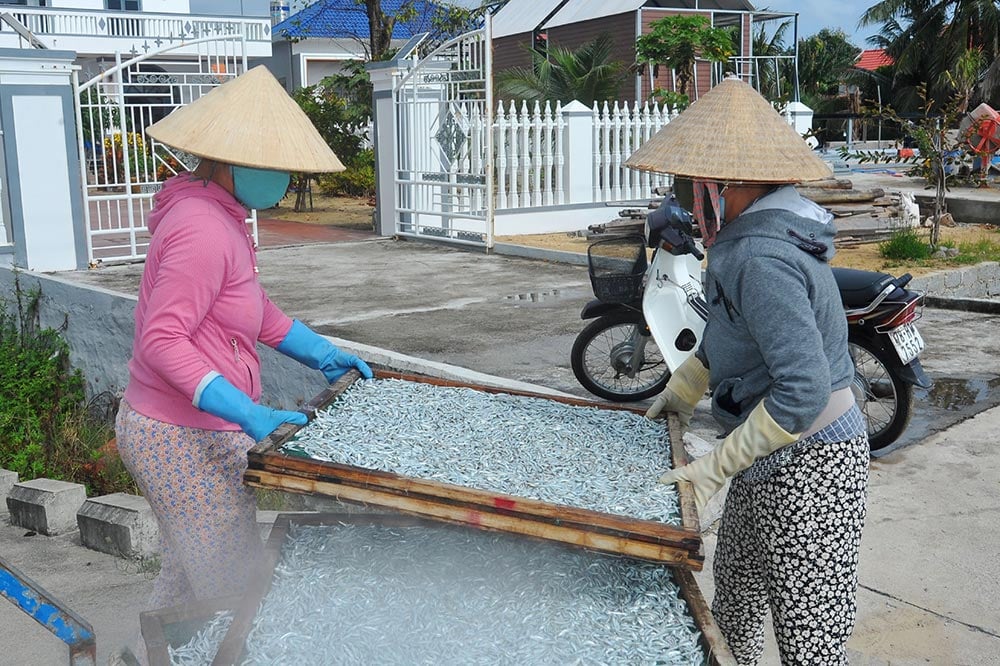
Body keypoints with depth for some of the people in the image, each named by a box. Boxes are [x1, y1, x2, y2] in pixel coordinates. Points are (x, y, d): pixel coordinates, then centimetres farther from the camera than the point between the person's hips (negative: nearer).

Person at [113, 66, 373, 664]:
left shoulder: (219, 218, 13)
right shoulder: (202, 229, -21)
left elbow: (258, 309, 24)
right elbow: (162, 340, -27)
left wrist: (323, 355, 21)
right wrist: (247, 413, -32)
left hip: (170, 429, 11)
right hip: (186, 440, -11)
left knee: (189, 572, 24)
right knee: (234, 591, -4)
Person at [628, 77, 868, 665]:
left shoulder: (761, 257, -26)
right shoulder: (763, 234, 7)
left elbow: (804, 390, -31)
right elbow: (733, 336, 22)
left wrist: (718, 464, -24)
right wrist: (681, 391, 26)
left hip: (808, 467, -10)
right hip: (774, 461, 10)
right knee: (735, 591, 26)